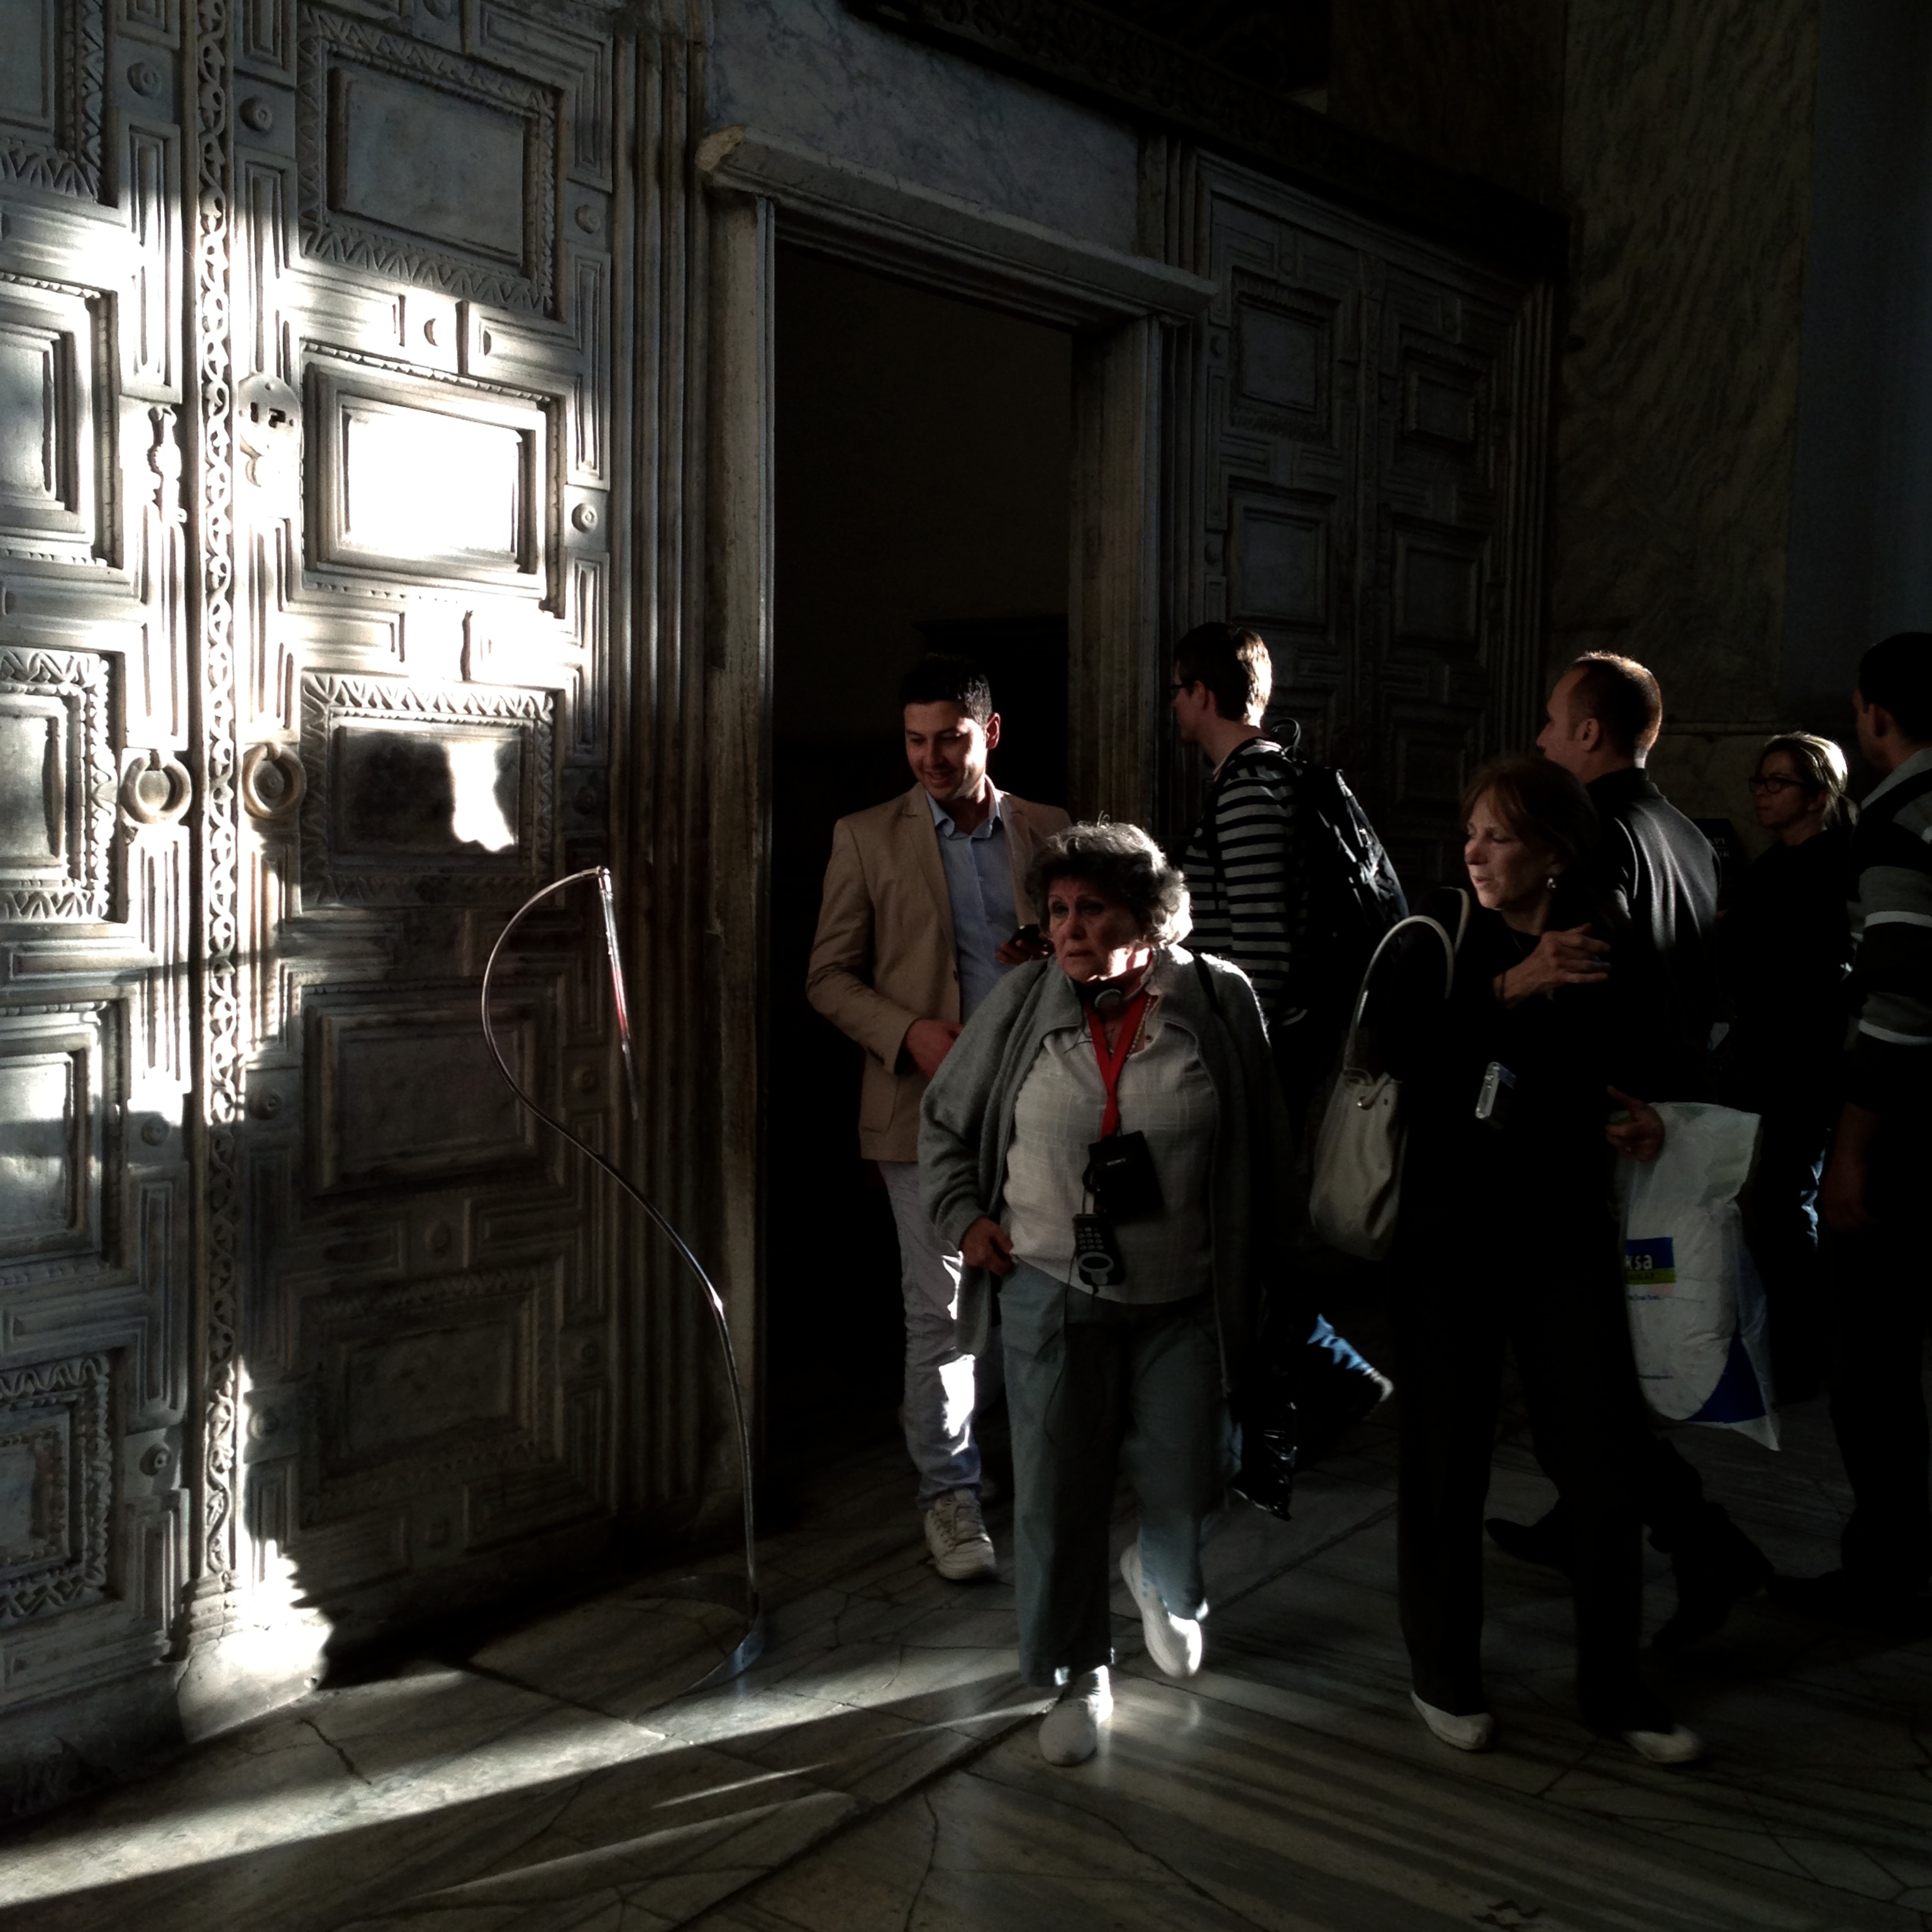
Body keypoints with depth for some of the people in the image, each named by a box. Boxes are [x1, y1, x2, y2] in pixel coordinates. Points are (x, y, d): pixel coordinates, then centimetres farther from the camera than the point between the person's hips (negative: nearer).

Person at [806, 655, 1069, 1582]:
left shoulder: (1048, 833, 8)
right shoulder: (868, 838, 2)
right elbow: (829, 975, 2)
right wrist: (911, 1034, -14)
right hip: (926, 1106, -2)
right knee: (941, 1309, 1)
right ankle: (949, 1491, 15)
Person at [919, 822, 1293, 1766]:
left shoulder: (1218, 1000, -6)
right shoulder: (1021, 1003, -4)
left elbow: (1263, 1148, 2)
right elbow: (945, 1119, 10)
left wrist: (1257, 1274, 2)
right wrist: (964, 1217, -1)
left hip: (1182, 1296, 0)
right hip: (1052, 1291, 0)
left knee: (1188, 1483, 6)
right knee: (1057, 1493, 3)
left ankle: (1165, 1582, 42)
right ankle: (1077, 1677, 24)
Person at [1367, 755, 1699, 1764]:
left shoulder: (1607, 951, 0)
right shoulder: (1435, 935, -8)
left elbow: (1632, 1071, 12)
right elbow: (1393, 1047, -24)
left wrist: (1630, 1115, -8)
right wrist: (1509, 989, -29)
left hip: (1568, 1235, 3)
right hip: (1451, 1228, -2)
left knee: (1603, 1454, 8)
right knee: (1446, 1455, 8)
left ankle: (1612, 1682, 27)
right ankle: (1443, 1672, 28)